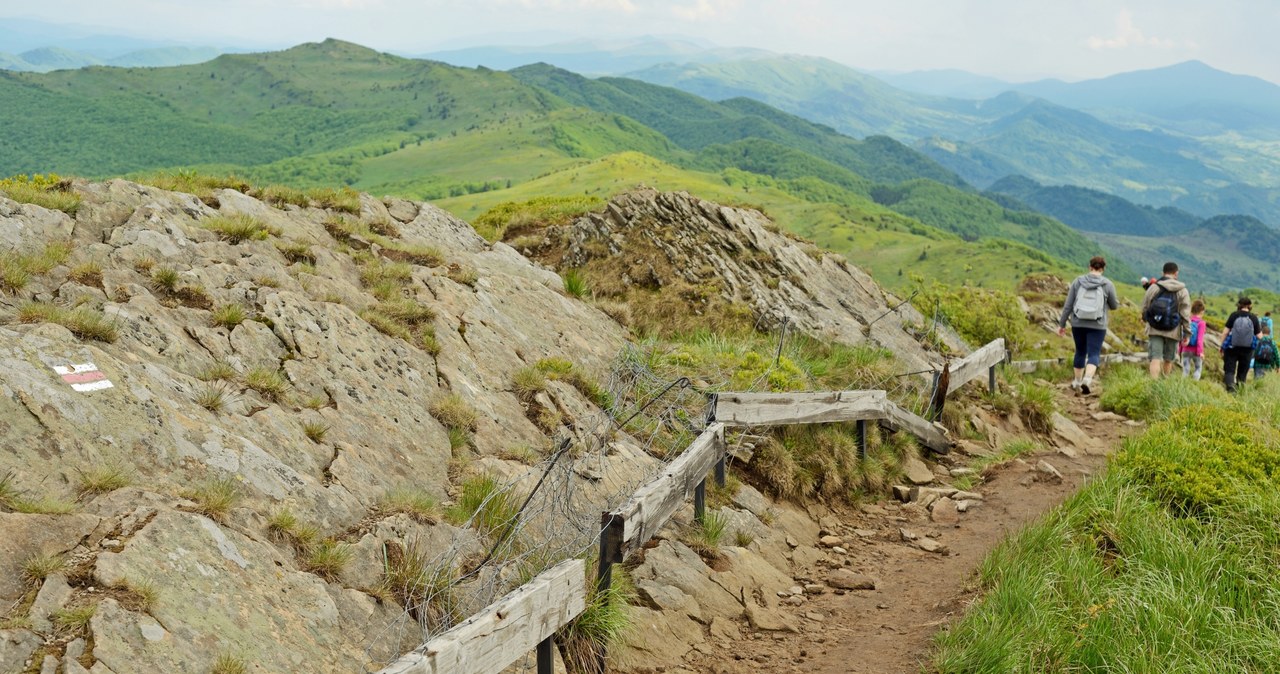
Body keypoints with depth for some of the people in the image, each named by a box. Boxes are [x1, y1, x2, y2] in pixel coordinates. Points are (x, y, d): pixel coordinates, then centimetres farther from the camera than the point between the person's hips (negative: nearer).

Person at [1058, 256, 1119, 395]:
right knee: (1094, 355, -1)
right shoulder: (1108, 284, -4)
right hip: (1097, 326, -3)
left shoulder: (1078, 281, 0)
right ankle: (1087, 380, -24)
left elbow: (1068, 305, -1)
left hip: (1078, 323, 3)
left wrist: (1062, 324, 5)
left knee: (1080, 352, 18)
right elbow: (1114, 305, 6)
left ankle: (1077, 382, 26)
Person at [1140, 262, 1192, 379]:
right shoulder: (1182, 291, 0)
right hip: (1173, 331, 0)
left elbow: (1144, 308, 7)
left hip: (1154, 329, 0)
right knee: (1168, 360, 13)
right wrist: (1187, 333, 2)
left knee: (1155, 358, -4)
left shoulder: (1153, 287, 1)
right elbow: (1185, 314, -2)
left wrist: (1146, 319, 27)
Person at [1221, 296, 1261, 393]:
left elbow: (1225, 331, -6)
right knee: (1243, 372, 15)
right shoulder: (1254, 318, -3)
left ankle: (1230, 388, -17)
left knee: (1229, 369, 1)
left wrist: (1222, 345, 3)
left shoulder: (1234, 315, -5)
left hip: (1232, 348, -1)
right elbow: (1258, 336, 0)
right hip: (1247, 349, 1)